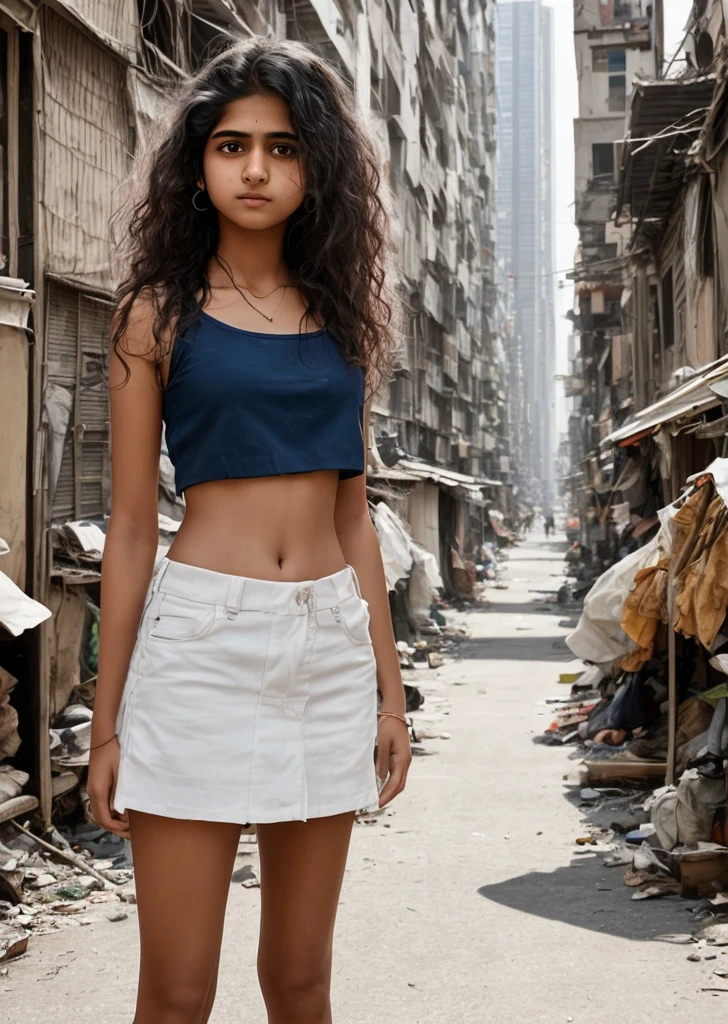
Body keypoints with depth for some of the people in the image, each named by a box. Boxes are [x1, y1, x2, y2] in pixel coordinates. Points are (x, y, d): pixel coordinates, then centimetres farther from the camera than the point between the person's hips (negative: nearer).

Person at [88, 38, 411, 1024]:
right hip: (200, 638, -3)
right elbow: (131, 526, 0)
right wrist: (106, 725, -1)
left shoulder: (339, 317, 12)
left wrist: (390, 689, 11)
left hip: (331, 644, 4)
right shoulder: (161, 313, 2)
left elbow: (353, 514, 14)